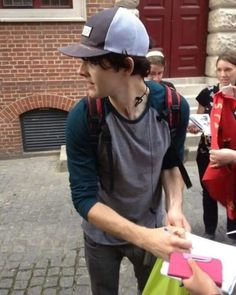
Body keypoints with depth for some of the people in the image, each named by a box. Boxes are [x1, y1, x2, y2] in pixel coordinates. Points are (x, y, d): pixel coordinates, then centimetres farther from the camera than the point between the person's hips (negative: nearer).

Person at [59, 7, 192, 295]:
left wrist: (174, 206, -23)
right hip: (101, 235, -1)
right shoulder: (82, 118, -28)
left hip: (150, 228, 2)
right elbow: (84, 197, -25)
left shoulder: (173, 107, -22)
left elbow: (171, 163, -5)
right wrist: (143, 237, -36)